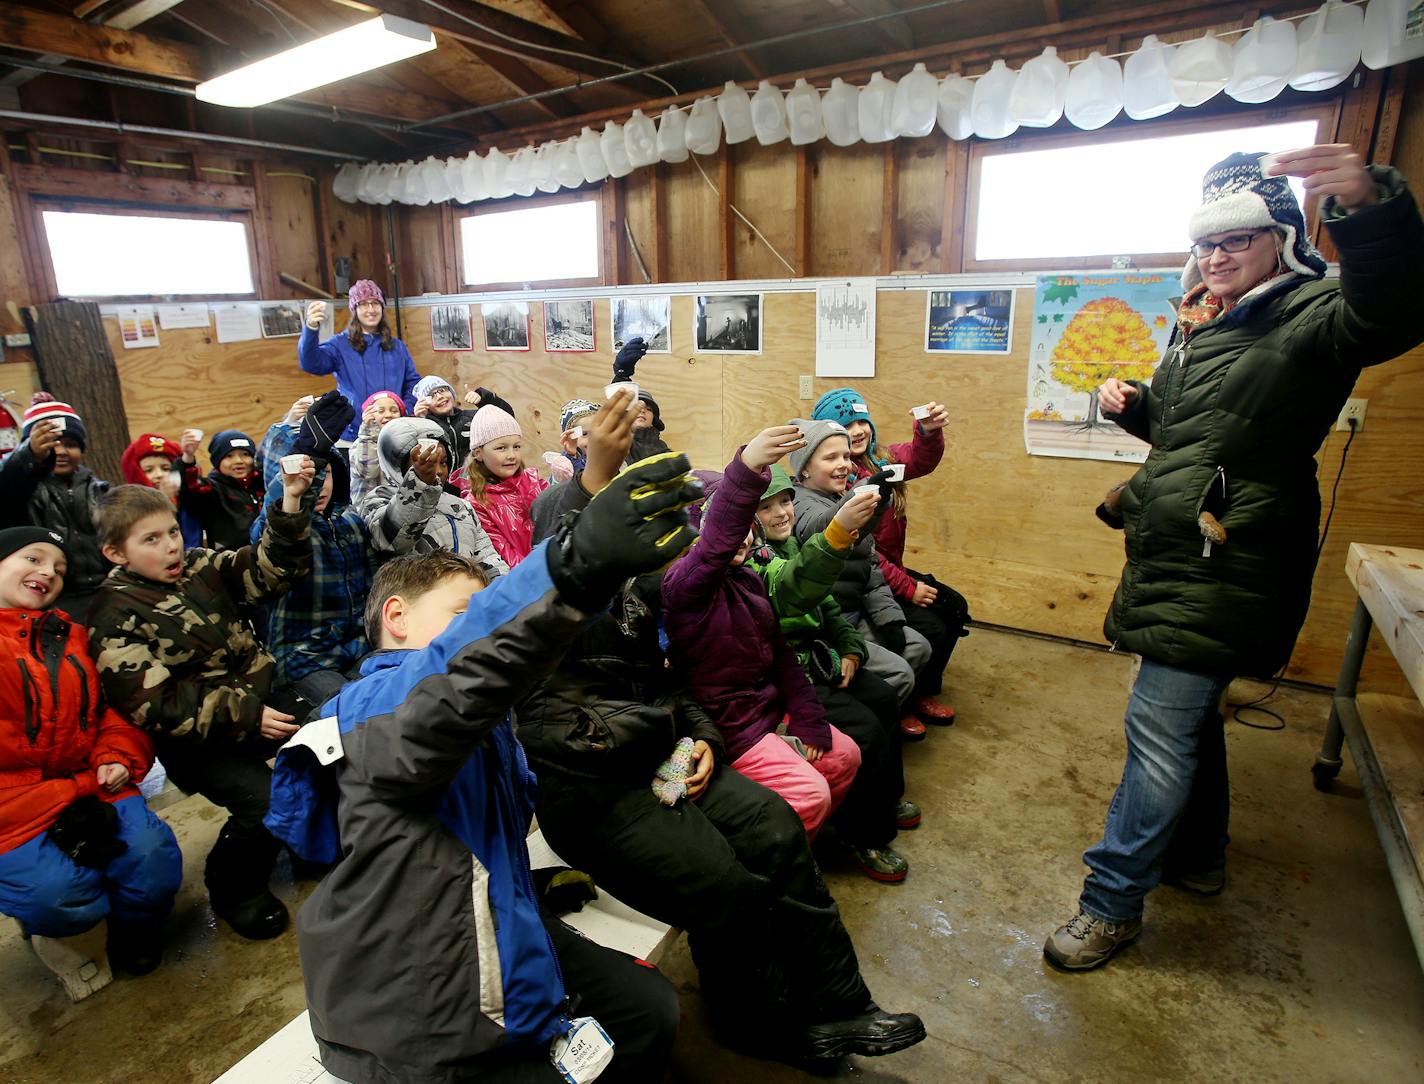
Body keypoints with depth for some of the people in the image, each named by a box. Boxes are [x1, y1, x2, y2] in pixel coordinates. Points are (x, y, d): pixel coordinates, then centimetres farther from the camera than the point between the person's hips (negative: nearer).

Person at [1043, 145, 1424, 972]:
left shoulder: (1309, 317, -11)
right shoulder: (1206, 324, 16)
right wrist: (1133, 406, 7)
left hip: (1223, 569, -9)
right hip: (1181, 556, 10)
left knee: (1160, 727, -8)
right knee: (1189, 711, 20)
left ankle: (1112, 905, 6)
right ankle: (1199, 856, 40)